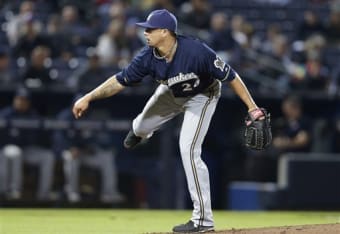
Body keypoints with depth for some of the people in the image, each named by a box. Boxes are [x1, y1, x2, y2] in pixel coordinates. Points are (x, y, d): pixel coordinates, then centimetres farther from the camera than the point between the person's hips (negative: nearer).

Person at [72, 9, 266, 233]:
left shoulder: (196, 51, -40)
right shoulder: (149, 57, -25)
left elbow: (231, 76, -33)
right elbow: (120, 81, -16)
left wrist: (252, 107, -35)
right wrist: (88, 98, -25)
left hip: (201, 96, -5)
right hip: (171, 93, 5)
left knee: (189, 150, -17)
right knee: (143, 127, 18)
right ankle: (139, 130, 63)